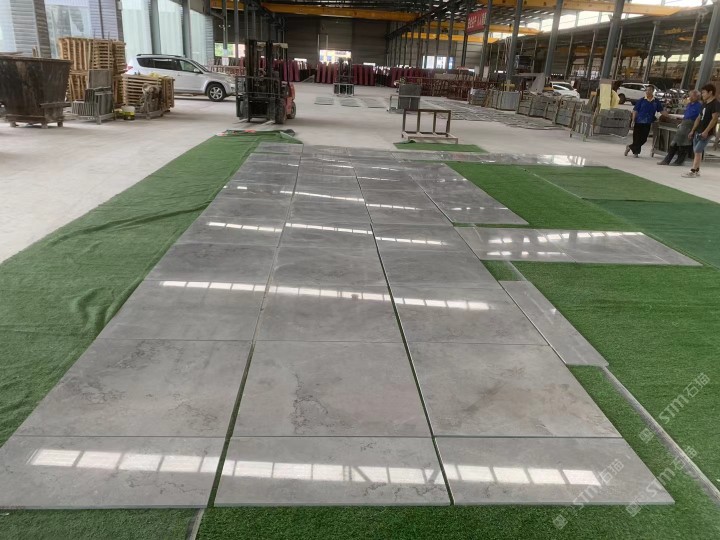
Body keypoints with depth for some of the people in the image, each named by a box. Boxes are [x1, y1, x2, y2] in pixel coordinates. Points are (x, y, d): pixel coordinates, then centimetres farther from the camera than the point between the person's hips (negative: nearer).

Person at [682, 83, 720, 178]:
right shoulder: (704, 104, 16)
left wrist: (706, 131, -23)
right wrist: (692, 130, 16)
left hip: (706, 132, -8)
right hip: (698, 131, 8)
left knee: (697, 151, -12)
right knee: (697, 151, 10)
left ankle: (693, 171, -11)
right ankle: (697, 170, 17)